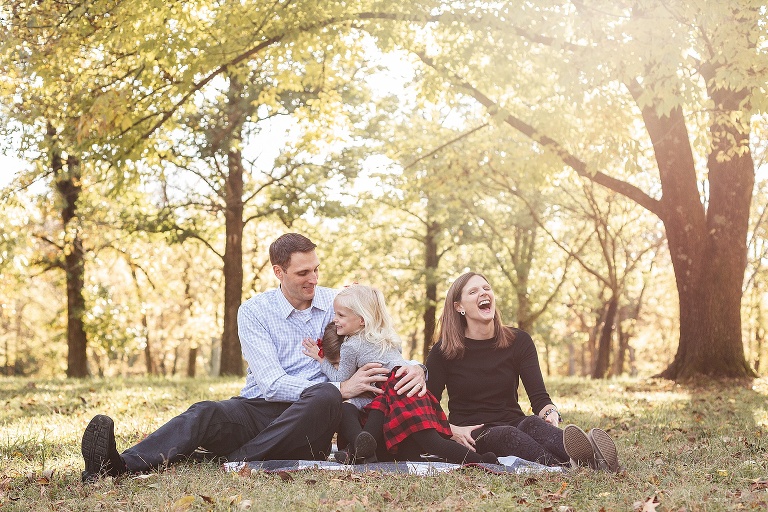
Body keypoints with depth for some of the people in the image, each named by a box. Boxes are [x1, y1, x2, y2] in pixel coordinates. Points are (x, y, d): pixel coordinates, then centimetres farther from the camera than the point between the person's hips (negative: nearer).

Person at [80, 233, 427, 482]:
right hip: (258, 408, 0)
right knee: (204, 414, -32)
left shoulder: (337, 304, 8)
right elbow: (271, 383, -10)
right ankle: (118, 466, -54)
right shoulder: (254, 311, 3)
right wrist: (340, 389, -21)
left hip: (307, 423, 0)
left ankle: (235, 465, -40)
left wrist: (414, 367, -15)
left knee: (324, 397, -35)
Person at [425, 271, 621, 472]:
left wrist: (551, 413, -26)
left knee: (531, 424, -34)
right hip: (474, 437, -2)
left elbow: (539, 397, -2)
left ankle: (589, 456, -66)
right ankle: (565, 467, -67)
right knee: (508, 435, -37)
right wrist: (452, 431, -18)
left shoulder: (518, 341, 6)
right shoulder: (443, 352, -1)